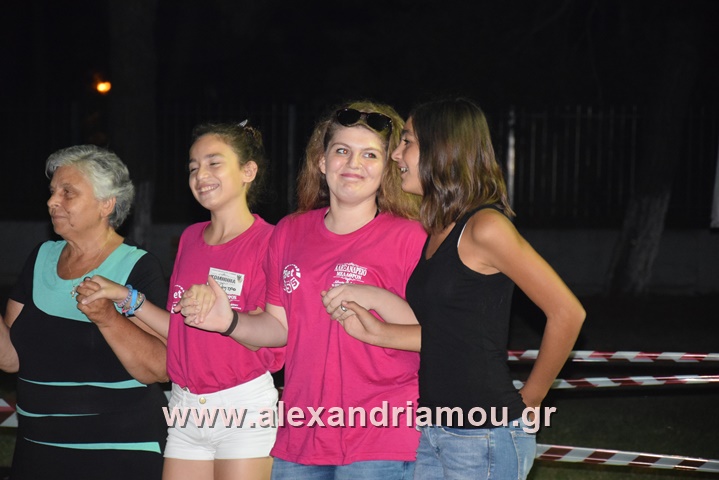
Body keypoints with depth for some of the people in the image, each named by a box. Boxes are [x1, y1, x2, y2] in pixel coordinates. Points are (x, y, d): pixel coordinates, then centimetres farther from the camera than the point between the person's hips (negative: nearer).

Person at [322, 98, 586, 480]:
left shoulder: (485, 227, -14)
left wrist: (529, 399, -8)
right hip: (431, 431, 8)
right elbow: (440, 333, 9)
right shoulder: (436, 231, 12)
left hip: (483, 435, -8)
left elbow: (567, 312, -16)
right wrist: (377, 333, -5)